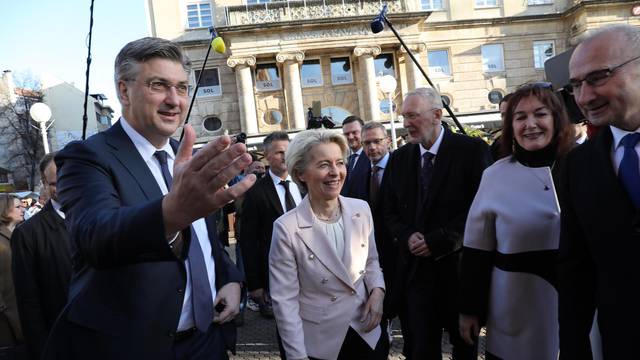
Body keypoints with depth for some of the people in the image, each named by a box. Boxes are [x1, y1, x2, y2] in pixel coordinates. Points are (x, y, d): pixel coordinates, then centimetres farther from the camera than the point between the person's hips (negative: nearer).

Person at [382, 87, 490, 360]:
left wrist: (438, 240, -16)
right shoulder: (398, 159, 7)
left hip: (459, 267, -2)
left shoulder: (472, 150, -7)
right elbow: (390, 211, 10)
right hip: (415, 268, 3)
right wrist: (407, 236, -9)